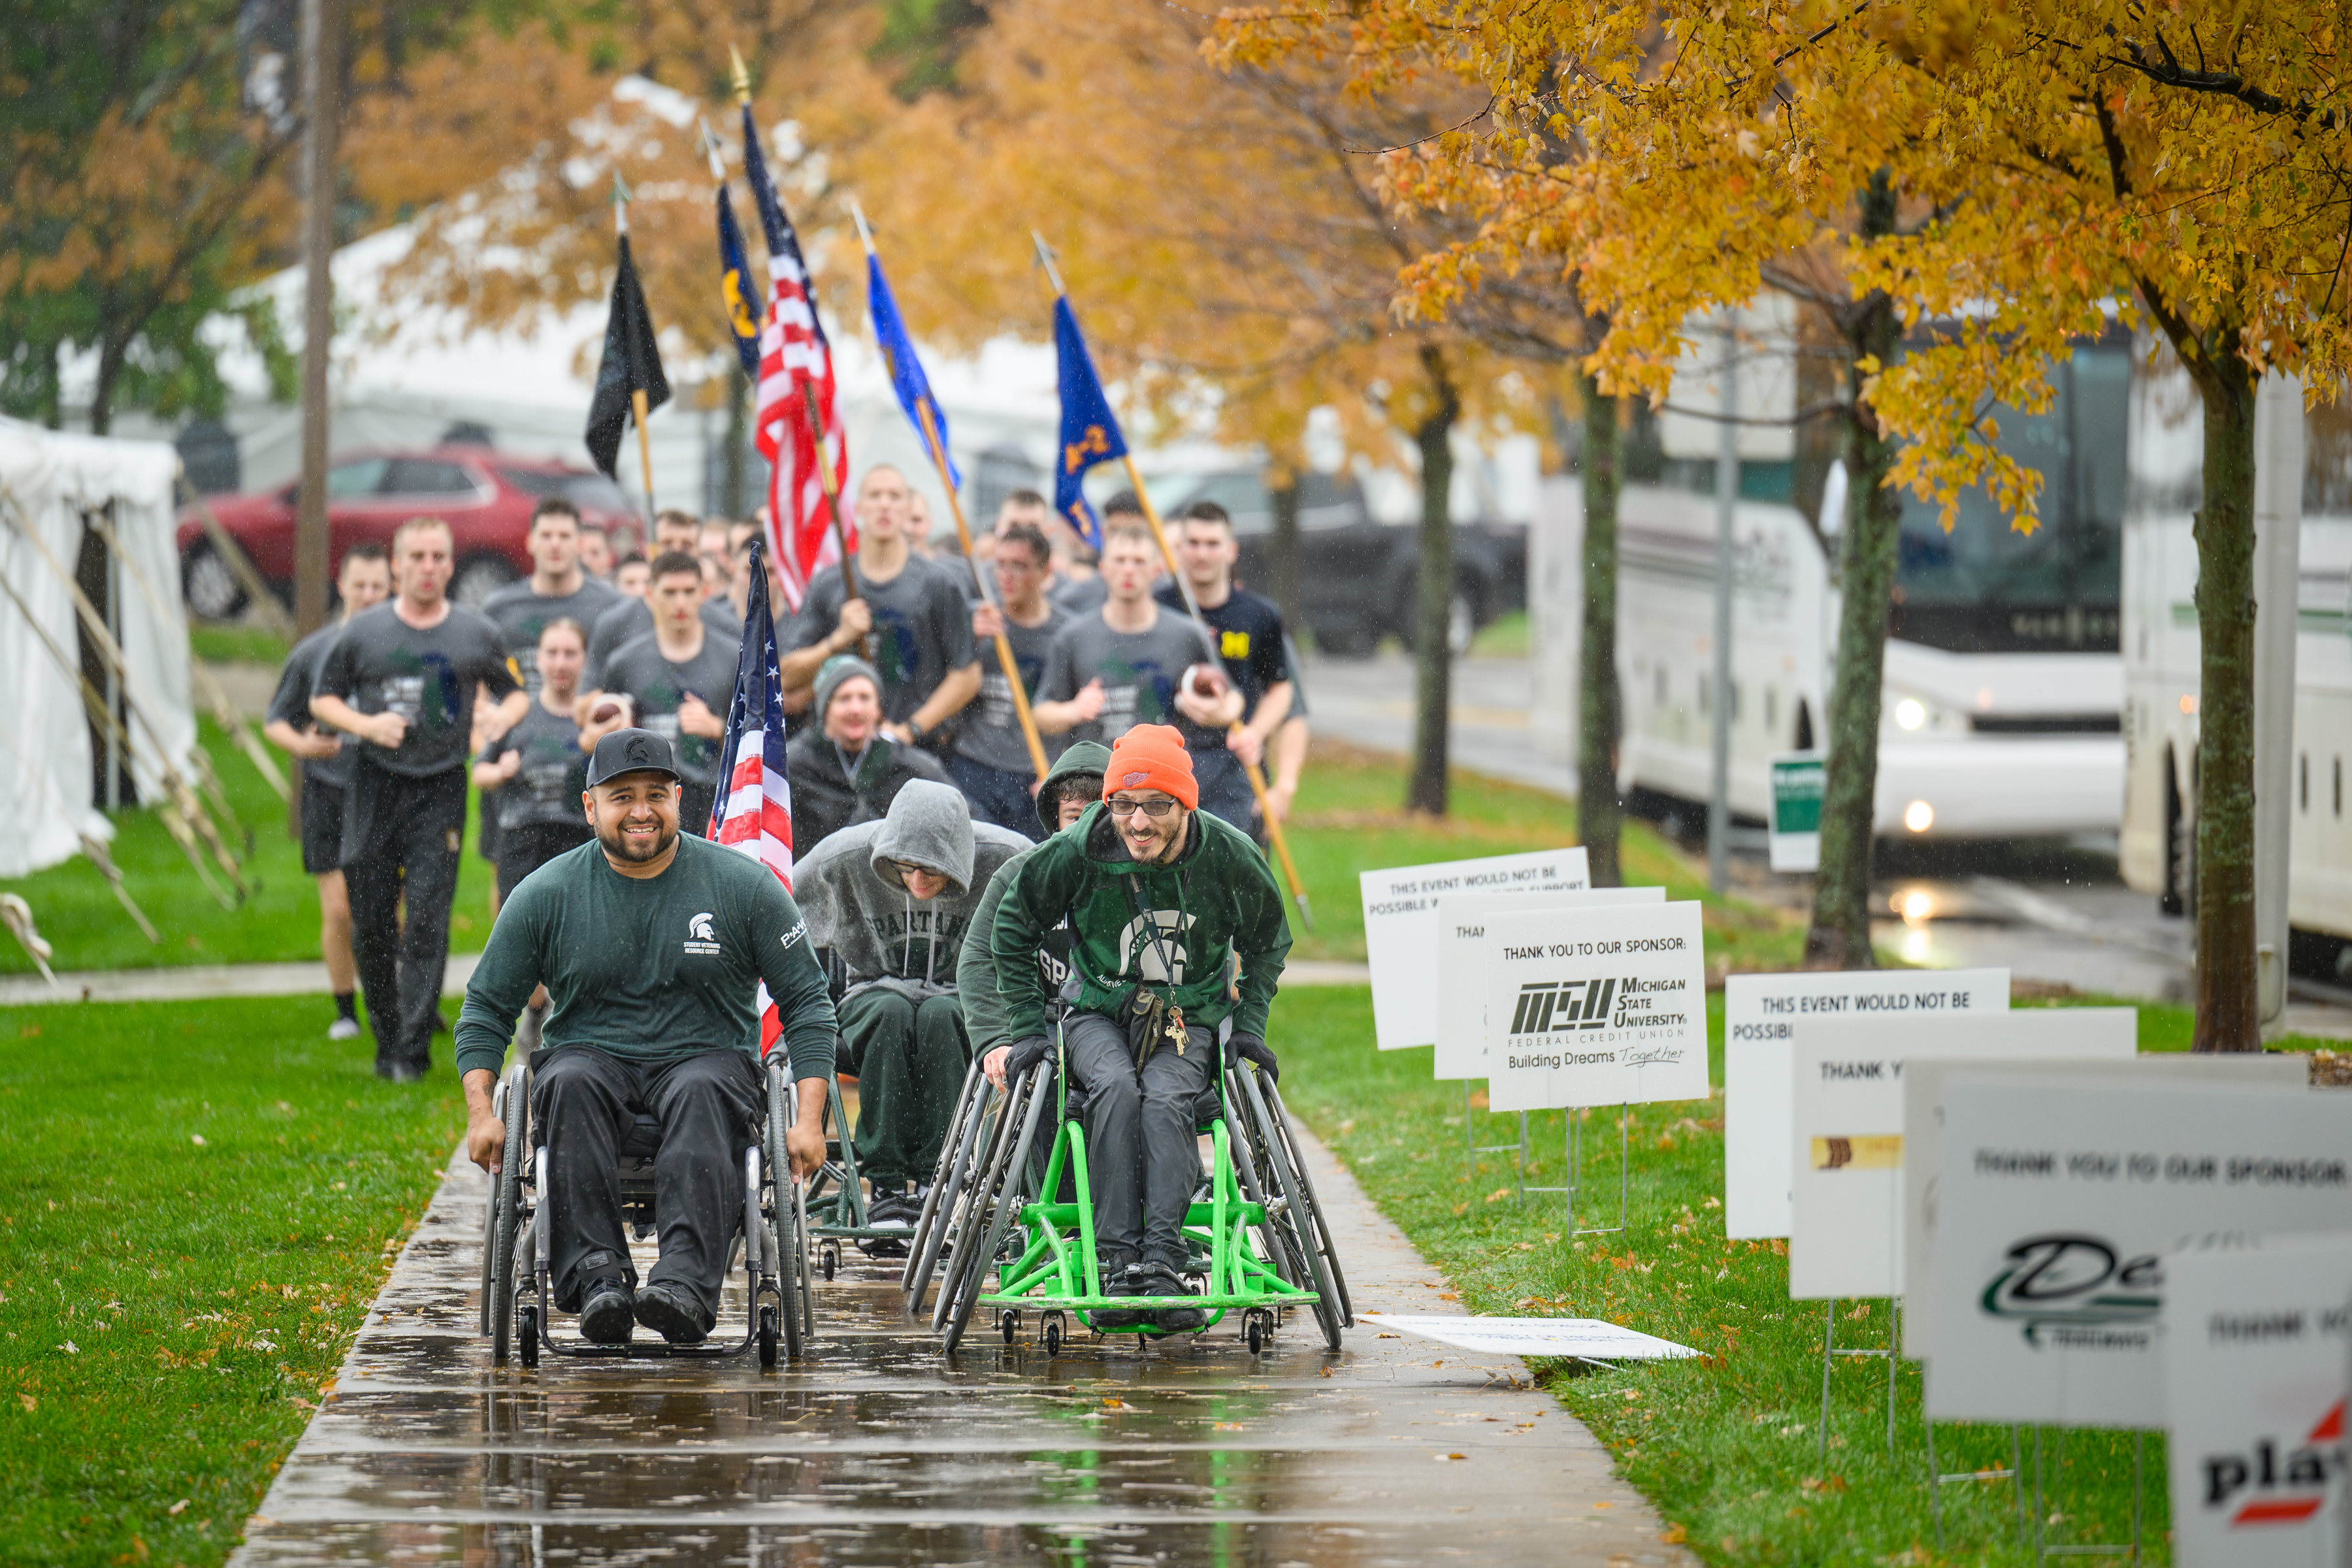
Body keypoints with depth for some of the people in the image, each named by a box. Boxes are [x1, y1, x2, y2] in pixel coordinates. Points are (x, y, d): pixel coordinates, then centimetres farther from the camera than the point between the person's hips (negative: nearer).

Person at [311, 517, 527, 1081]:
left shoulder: (477, 635, 5)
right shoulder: (363, 632, 5)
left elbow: (516, 694, 16)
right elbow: (322, 698, 11)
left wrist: (500, 722, -7)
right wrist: (365, 724, -8)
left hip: (441, 790, -1)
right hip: (374, 786, 1)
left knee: (427, 924, -10)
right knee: (370, 923, 3)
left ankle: (413, 1050, -8)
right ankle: (386, 1037, 19)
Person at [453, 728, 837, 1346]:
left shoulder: (743, 885, 1)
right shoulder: (546, 894, 4)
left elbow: (806, 1001, 5)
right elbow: (487, 1007, 10)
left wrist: (809, 1118, -6)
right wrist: (481, 1112, -4)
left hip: (707, 1057, -1)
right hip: (591, 1055, 1)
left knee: (702, 1093, -37)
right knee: (571, 1082, -34)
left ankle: (686, 1284, -53)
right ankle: (595, 1277, -42)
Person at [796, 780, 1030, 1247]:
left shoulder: (1002, 858, -16)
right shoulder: (845, 856, -14)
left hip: (960, 1003, 0)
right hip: (873, 998, 0)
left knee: (939, 1015, -37)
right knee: (893, 1013, -37)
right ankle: (885, 1187, -34)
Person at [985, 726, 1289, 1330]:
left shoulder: (1229, 857, -11)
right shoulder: (1078, 852, -13)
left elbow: (1269, 941, 10)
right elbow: (1012, 930, 4)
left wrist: (1249, 1026, 0)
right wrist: (1027, 1030, -1)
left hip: (1188, 1022, 0)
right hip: (1099, 1014, 0)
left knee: (1166, 1098, -32)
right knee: (1117, 1087, -33)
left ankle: (1163, 1259, -40)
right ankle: (1118, 1262, -36)